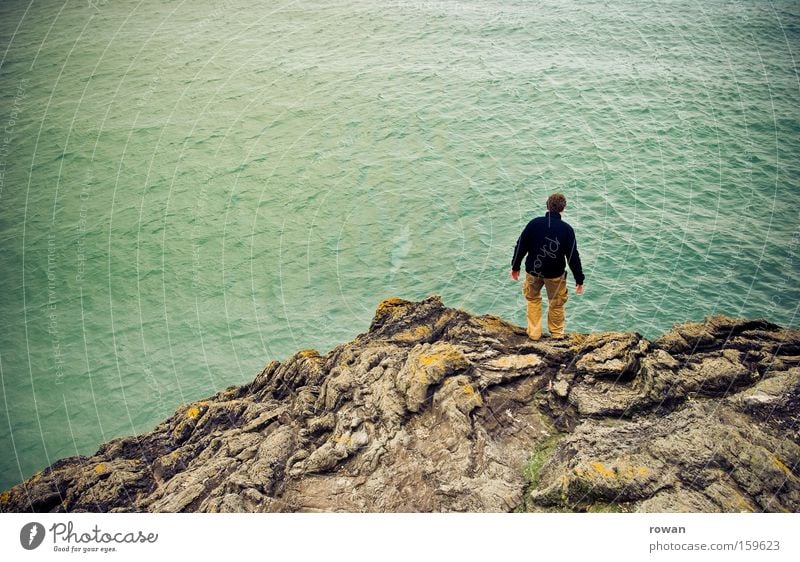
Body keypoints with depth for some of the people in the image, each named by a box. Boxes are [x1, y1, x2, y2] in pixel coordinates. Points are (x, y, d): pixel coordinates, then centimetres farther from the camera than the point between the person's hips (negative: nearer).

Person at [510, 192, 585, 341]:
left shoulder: (534, 223, -10)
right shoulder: (567, 229, -13)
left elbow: (521, 246, -4)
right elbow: (573, 256, -9)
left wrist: (515, 267, 10)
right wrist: (579, 279, -1)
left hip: (533, 271, 1)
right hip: (556, 273, -1)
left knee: (533, 300, 21)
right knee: (556, 303, 18)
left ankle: (534, 333, 24)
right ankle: (557, 333, 34)